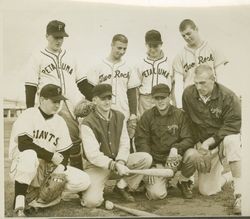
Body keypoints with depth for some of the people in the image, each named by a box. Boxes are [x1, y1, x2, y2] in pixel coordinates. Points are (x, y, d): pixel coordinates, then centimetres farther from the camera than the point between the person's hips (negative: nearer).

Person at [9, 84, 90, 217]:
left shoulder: (60, 122, 6)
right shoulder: (29, 115, -9)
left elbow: (64, 154, 4)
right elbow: (23, 144, -24)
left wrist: (59, 175, -14)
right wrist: (52, 156, -19)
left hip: (50, 168, 6)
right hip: (25, 166, -5)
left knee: (83, 181, -12)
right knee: (29, 155, -40)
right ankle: (19, 205, -27)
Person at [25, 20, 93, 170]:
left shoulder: (70, 57, 18)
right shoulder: (37, 58, 6)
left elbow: (82, 82, 17)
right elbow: (30, 87, 1)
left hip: (74, 109, 3)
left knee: (75, 143, 4)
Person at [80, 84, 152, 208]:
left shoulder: (119, 117, 3)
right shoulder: (88, 123, -15)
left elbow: (124, 144, -1)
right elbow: (93, 155, -21)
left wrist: (120, 162, -20)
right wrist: (115, 166, -31)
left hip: (119, 161, 5)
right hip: (97, 165, -5)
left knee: (146, 158, -17)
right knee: (92, 201, -26)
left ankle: (122, 187, 1)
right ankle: (96, 190, 12)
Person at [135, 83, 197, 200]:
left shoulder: (180, 115, 2)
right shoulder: (147, 116, 1)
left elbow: (189, 139, -4)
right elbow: (141, 142, -2)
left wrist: (176, 148, -26)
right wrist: (150, 166, -12)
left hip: (176, 158, 1)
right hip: (156, 161, -1)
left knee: (192, 154, -30)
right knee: (157, 194, -22)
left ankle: (183, 182, 0)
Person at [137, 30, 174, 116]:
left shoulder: (168, 63, 6)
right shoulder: (141, 64, 9)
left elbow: (173, 86, 8)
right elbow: (136, 88, 10)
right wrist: (135, 111, 5)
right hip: (145, 103, 1)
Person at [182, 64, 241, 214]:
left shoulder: (229, 97, -20)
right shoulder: (188, 94, -11)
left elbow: (232, 126, -21)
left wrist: (210, 141, -26)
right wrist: (198, 142, -5)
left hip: (225, 137, -3)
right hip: (205, 145, 3)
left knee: (231, 141, -42)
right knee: (207, 190, -2)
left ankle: (240, 194, -33)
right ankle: (220, 173, 35)